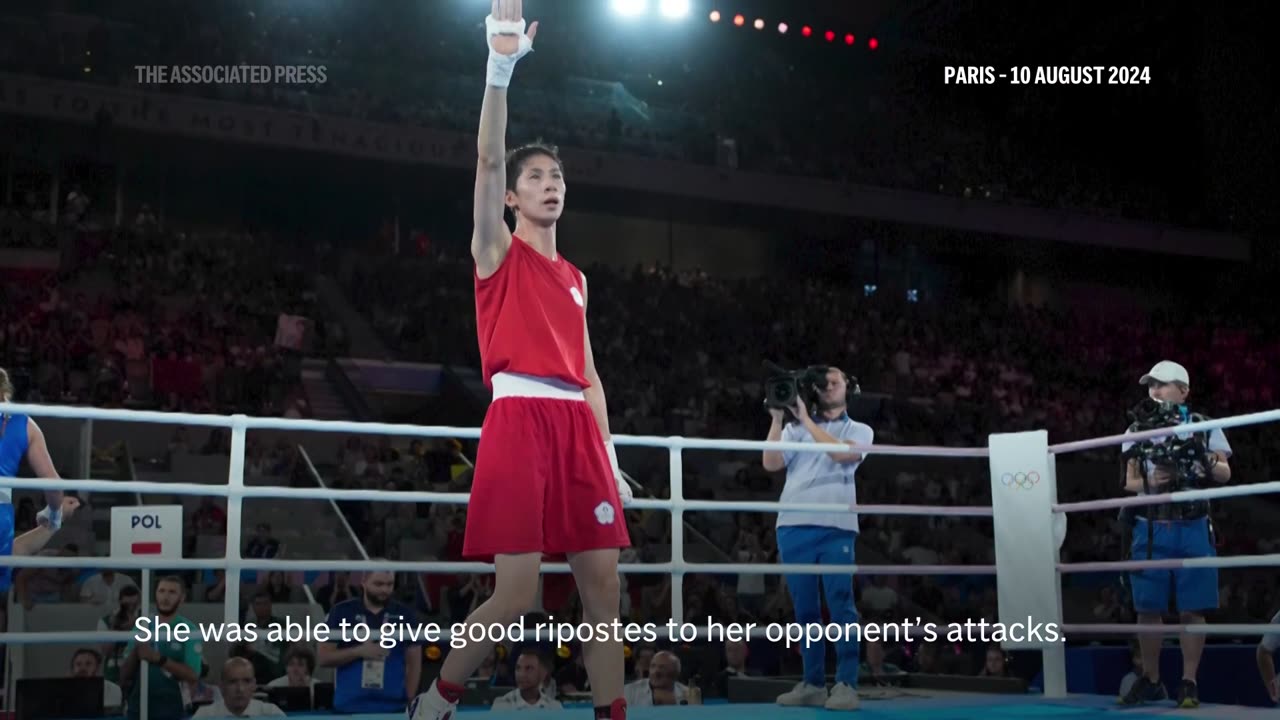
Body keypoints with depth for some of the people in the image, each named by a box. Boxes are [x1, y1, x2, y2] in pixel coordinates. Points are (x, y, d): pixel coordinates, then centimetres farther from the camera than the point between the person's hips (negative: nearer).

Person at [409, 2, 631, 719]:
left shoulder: (574, 278, 23)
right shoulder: (498, 252, 7)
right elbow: (490, 160, -8)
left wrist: (609, 458, 14)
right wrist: (502, 66, -19)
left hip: (577, 426, 6)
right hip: (520, 419, -6)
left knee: (604, 589, 2)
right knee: (516, 594, -9)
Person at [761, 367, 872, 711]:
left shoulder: (859, 430, 14)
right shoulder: (794, 430, 20)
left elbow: (842, 453, -7)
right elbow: (771, 463, 5)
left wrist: (805, 419, -5)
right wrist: (777, 418, 0)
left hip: (835, 526, -3)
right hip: (794, 526, 3)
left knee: (841, 604, -10)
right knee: (805, 608, 4)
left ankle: (846, 685, -9)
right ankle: (812, 683, 10)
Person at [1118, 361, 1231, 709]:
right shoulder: (1137, 431, 10)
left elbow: (1225, 473, 1)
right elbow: (1130, 481, 8)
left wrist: (1208, 464, -21)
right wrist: (1150, 482, -14)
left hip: (1192, 528, -2)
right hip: (1150, 529, 2)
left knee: (1191, 610, -2)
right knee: (1147, 609, 3)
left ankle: (1189, 683, 6)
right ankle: (1151, 681, 15)